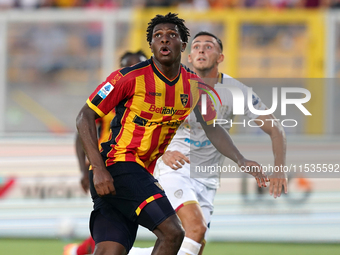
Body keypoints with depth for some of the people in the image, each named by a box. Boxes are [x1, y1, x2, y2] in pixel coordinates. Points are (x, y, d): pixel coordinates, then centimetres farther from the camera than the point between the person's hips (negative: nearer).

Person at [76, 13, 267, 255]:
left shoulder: (194, 85, 6)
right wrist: (99, 170, -18)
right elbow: (85, 117, -9)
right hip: (117, 165, -6)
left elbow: (212, 128, 20)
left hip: (144, 174, 6)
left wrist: (241, 161, 6)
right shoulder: (130, 77, -11)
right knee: (172, 232, -19)